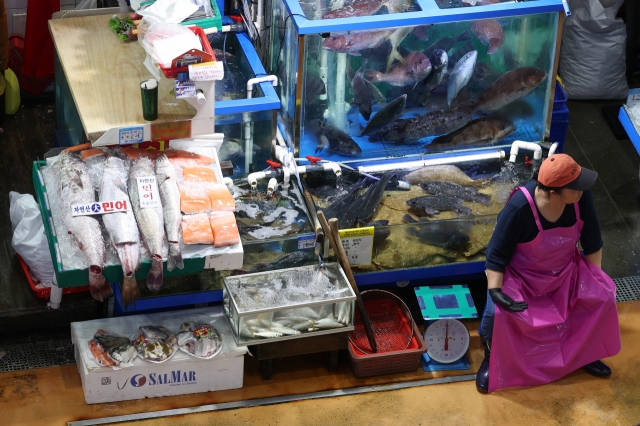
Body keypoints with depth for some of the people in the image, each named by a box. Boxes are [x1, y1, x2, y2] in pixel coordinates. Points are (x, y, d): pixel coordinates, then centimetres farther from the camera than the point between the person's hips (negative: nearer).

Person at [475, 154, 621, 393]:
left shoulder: (582, 198, -23)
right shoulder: (519, 207, -35)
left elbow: (592, 242, -6)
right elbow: (497, 254, -24)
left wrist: (595, 280, -4)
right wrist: (495, 290, -33)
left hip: (565, 271, 4)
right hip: (521, 274, -4)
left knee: (602, 297, -13)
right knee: (497, 312, -28)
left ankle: (583, 354, 13)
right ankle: (491, 360, 4)